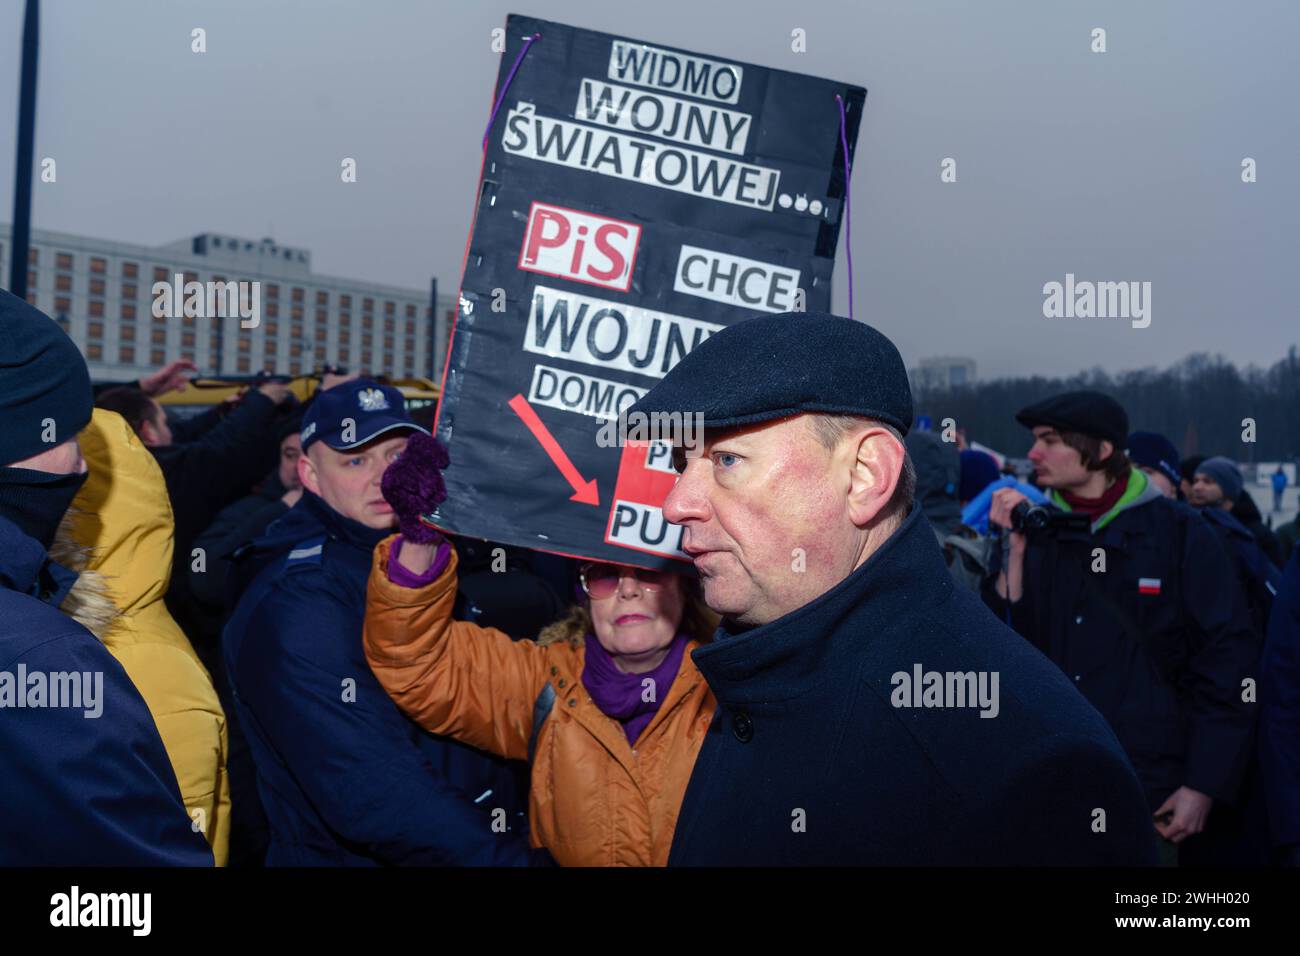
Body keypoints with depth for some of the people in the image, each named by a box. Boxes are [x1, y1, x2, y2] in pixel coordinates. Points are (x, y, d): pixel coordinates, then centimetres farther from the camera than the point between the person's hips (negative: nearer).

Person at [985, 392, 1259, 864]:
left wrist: (1203, 787, -7)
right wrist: (1015, 549, -10)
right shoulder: (1036, 533, 5)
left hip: (1147, 789, -3)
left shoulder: (1180, 534, -4)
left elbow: (1228, 661, -5)